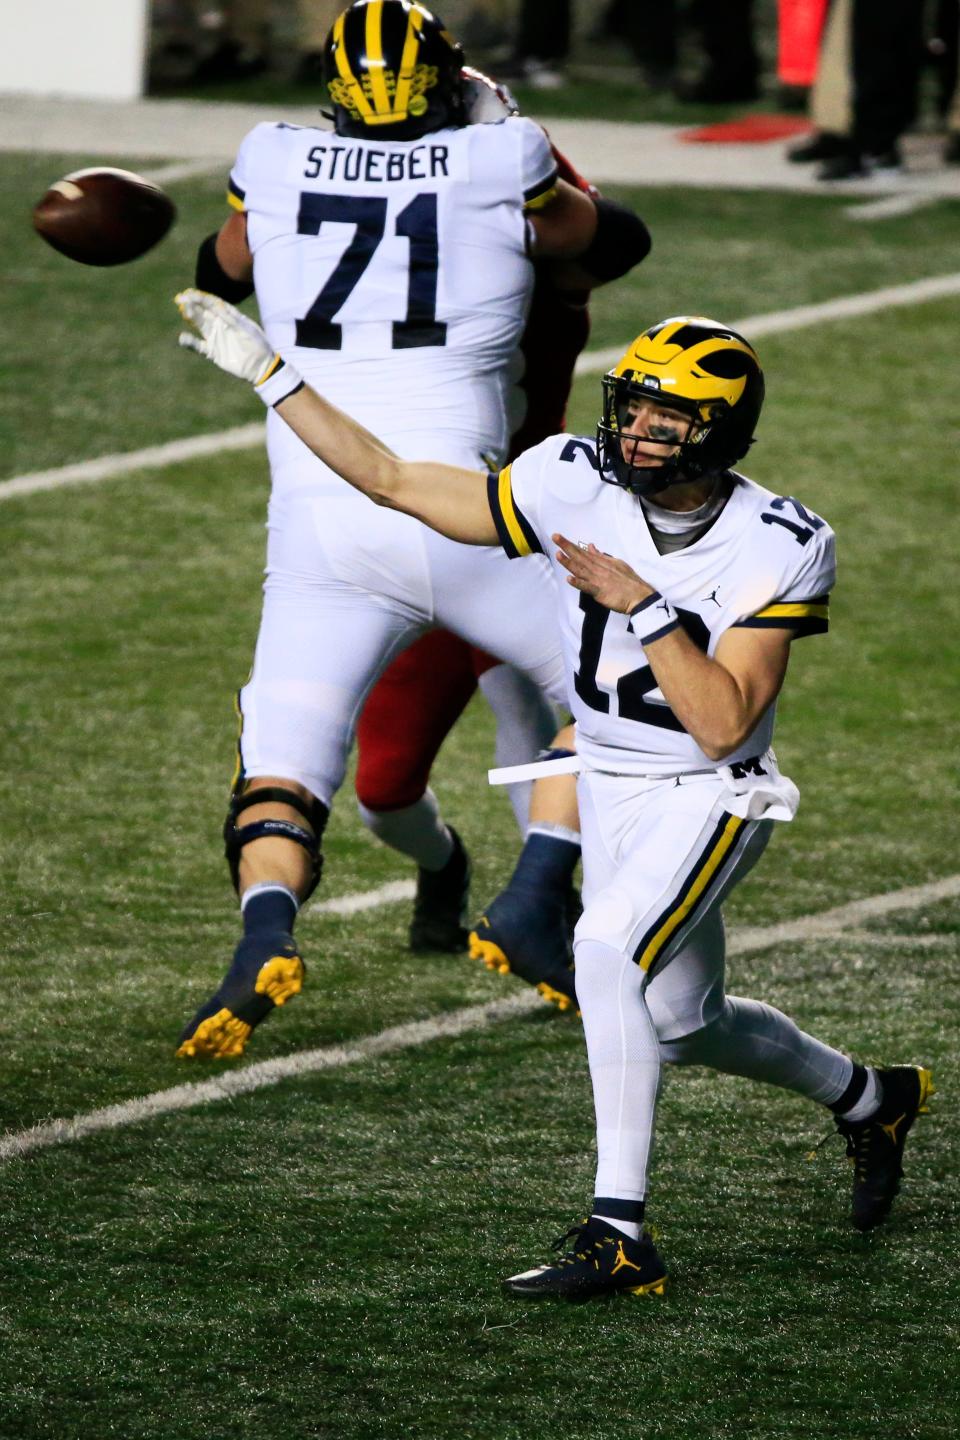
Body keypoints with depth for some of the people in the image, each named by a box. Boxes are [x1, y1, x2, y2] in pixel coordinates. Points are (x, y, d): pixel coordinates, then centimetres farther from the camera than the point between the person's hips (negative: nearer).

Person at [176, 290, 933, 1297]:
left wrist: (644, 608, -31)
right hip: (606, 788, 6)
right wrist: (265, 372, -11)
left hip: (707, 797, -6)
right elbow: (392, 481, -8)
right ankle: (868, 1097, 47)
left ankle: (619, 1232, -26)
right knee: (680, 1023, 17)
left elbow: (723, 723, -26)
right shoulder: (577, 488, -12)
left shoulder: (777, 548, -21)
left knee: (608, 948, -30)